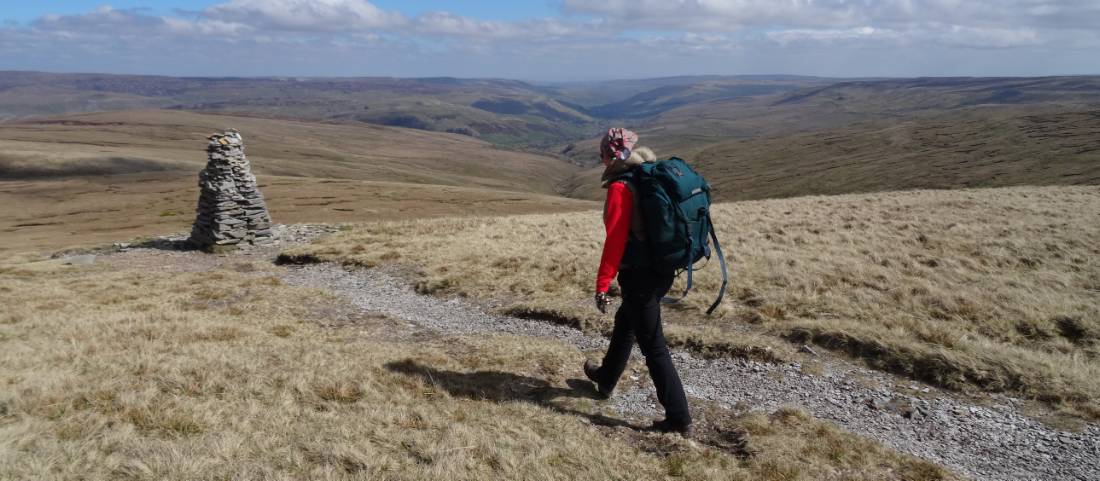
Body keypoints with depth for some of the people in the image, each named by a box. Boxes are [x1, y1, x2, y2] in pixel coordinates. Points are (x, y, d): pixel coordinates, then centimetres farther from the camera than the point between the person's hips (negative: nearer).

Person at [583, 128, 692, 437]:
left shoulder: (620, 187, -16)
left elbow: (615, 240, -21)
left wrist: (602, 285, -18)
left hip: (639, 275, -9)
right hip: (664, 270, 9)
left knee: (654, 346, -1)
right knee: (625, 322, 28)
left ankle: (679, 420, 3)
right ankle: (606, 378, 47)